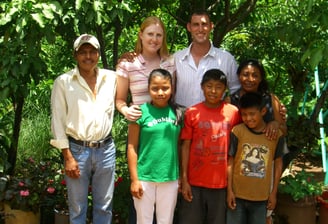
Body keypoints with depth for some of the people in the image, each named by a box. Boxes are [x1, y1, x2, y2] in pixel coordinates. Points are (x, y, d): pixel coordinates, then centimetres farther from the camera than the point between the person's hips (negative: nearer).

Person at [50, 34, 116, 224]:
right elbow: (58, 122, -3)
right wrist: (68, 157, -8)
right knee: (77, 208, 6)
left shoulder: (111, 78, 5)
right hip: (77, 150, -2)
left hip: (106, 149, 3)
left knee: (104, 206, 11)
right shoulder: (63, 82, -3)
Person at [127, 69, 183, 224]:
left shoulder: (177, 113, 3)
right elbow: (132, 147, -6)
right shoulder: (141, 112, -7)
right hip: (144, 178, -3)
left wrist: (182, 177, 6)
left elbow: (179, 146, 9)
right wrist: (134, 179, -9)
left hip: (170, 179, 3)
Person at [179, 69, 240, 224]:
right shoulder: (192, 112, -2)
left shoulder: (233, 112, 0)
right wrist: (184, 179, -3)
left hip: (221, 182, 1)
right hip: (194, 182, 0)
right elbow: (186, 146, 1)